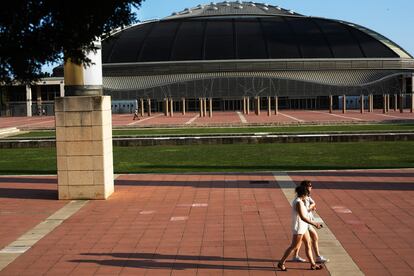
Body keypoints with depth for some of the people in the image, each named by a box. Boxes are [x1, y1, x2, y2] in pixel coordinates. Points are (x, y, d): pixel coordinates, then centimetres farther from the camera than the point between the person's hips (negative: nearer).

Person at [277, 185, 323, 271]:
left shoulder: (298, 201, 8)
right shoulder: (299, 203, -24)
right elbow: (302, 217, -29)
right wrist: (314, 224, -27)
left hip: (303, 227, 10)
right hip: (298, 228, -10)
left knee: (308, 244, 13)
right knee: (294, 246, 1)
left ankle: (313, 264, 20)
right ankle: (281, 263, 11)